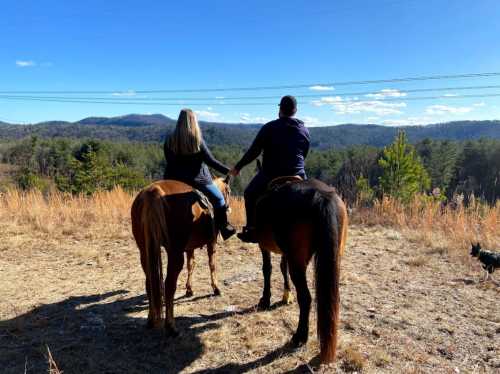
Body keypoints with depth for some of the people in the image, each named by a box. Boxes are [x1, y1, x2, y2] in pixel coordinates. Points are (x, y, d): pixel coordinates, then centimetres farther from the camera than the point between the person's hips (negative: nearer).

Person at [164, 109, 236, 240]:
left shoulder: (169, 141, -1)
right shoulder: (198, 140, -12)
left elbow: (170, 162, 7)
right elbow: (211, 161, -11)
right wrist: (228, 171, -2)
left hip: (175, 179, 3)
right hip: (197, 179, -3)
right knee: (219, 199, 18)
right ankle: (224, 227, 19)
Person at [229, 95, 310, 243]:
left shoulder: (270, 127, -7)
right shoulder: (304, 130, 6)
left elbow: (253, 151, -7)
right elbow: (304, 156, 14)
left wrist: (237, 167, 3)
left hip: (270, 175, -3)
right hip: (297, 175, 3)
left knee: (250, 194, 22)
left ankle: (251, 230, 18)